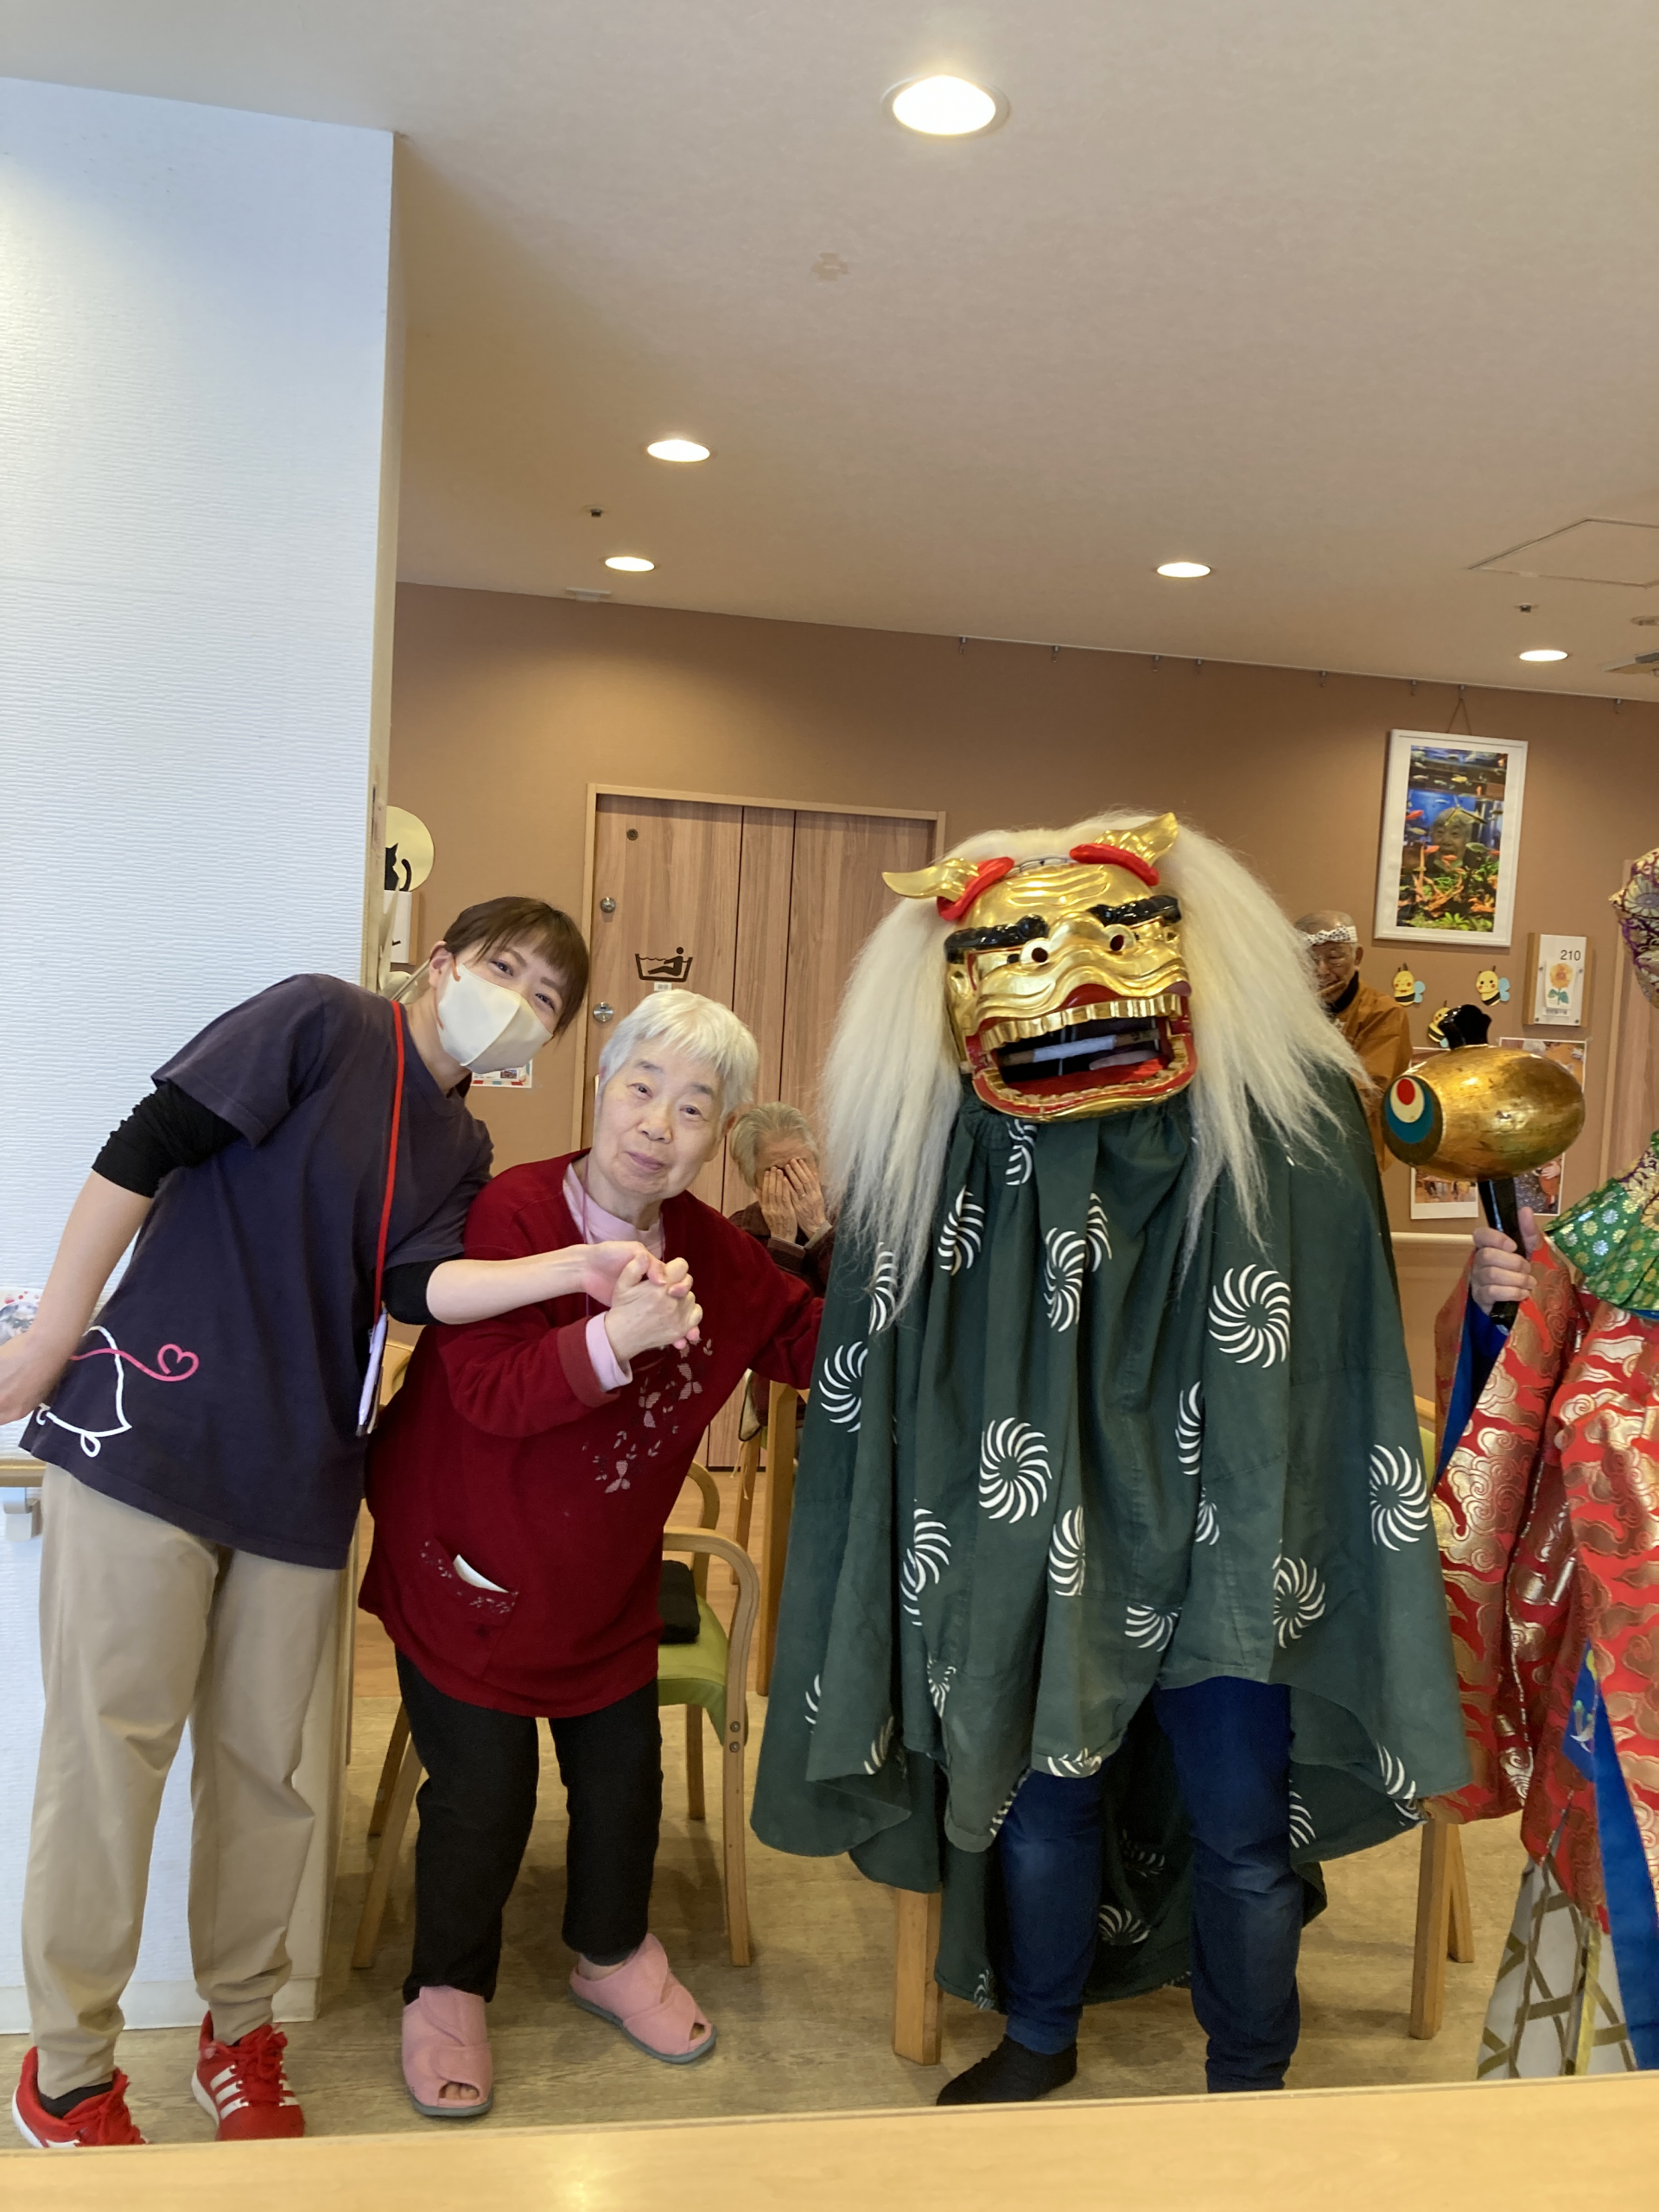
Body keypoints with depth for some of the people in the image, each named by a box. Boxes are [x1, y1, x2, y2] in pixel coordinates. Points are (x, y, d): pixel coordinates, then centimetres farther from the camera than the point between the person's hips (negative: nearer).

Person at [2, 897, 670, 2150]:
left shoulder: (462, 1148, 13)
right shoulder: (324, 1021, -6)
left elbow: (420, 1285, -5)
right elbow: (144, 1151, -9)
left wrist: (576, 1271, -21)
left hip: (300, 1481, 5)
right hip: (147, 1432, -5)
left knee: (260, 1764, 12)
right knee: (111, 1747, 3)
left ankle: (242, 2036, 32)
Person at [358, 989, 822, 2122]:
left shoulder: (716, 1252, -4)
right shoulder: (513, 1211, -23)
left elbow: (816, 1346, 4)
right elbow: (489, 1393, -31)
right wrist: (614, 1337, -45)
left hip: (606, 1573, 5)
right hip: (468, 1560, -5)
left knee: (624, 1765, 12)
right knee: (482, 1785, 2)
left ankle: (615, 1953, 41)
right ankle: (448, 1989, 30)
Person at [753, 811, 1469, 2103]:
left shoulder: (1284, 1112, -12)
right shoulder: (939, 1144, -9)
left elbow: (1342, 1363, -4)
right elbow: (878, 1367, 0)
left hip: (1225, 1542, -1)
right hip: (1039, 1547, 2)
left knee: (1243, 1831, 9)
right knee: (1039, 1796, 17)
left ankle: (1251, 2083, 39)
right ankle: (1040, 2035, 46)